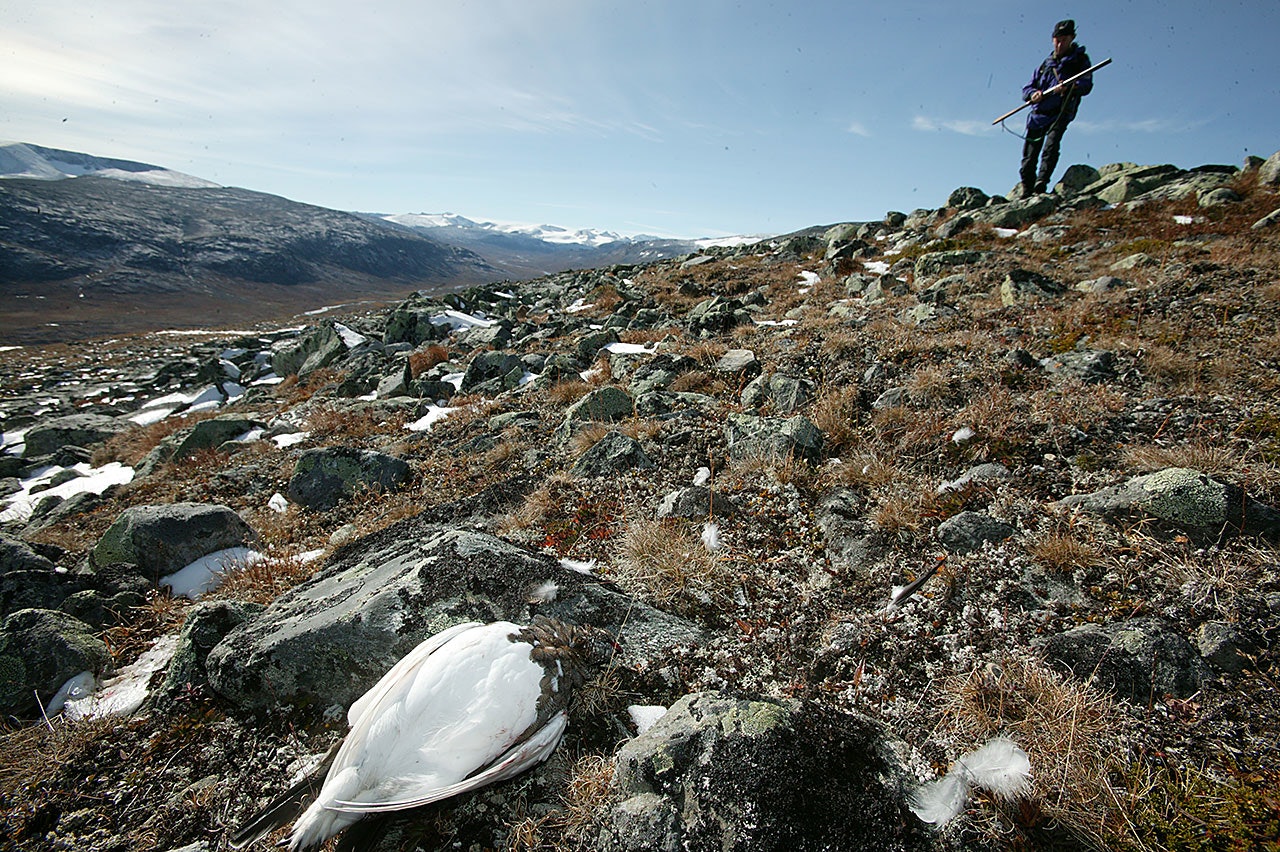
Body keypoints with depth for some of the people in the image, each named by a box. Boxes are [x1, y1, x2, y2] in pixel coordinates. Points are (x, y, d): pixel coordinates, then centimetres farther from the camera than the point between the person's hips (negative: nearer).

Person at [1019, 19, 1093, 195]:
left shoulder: (1080, 60, 9)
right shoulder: (1045, 64, 22)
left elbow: (1087, 85, -5)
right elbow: (1026, 89, 16)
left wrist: (1070, 86, -26)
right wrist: (1033, 94, -8)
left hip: (1060, 113, -4)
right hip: (1038, 114, 4)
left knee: (1051, 145, -28)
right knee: (1028, 158, -1)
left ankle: (1042, 182, -40)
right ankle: (1027, 194, 7)